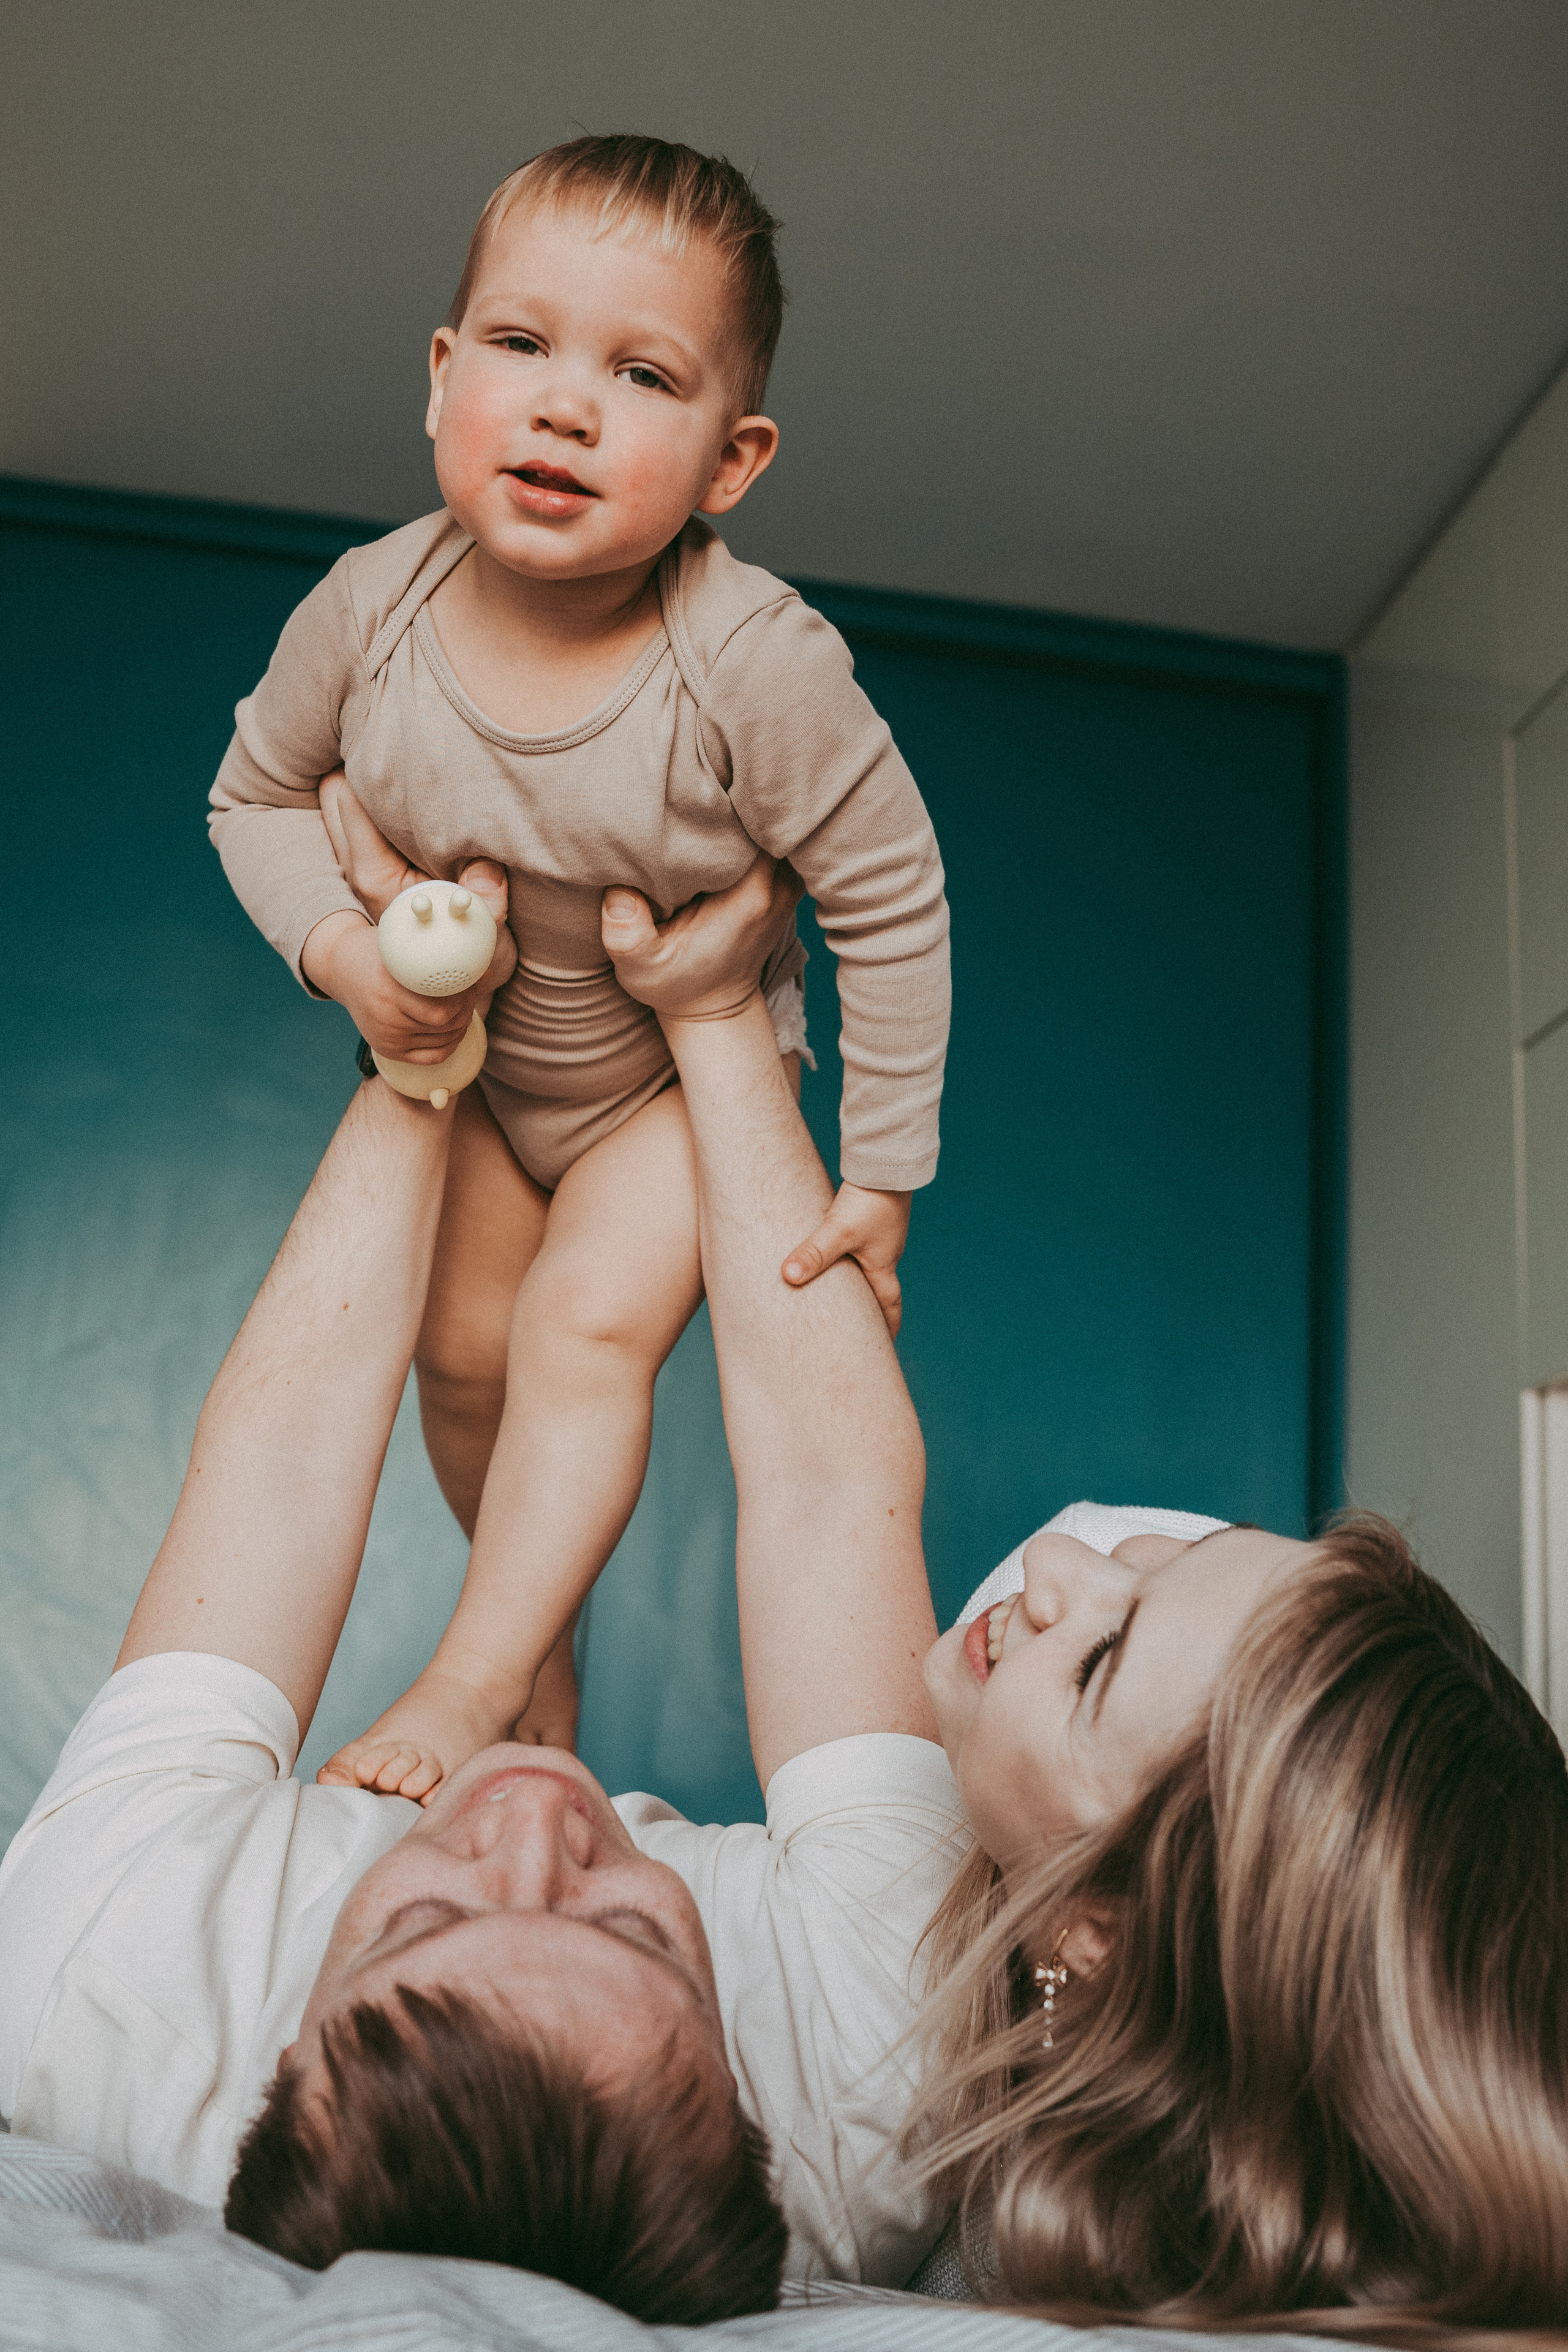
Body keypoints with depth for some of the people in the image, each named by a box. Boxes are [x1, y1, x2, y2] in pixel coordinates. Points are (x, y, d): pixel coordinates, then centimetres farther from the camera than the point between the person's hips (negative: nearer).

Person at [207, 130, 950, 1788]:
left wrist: (883, 1174, -17)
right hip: (460, 1052, 4)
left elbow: (890, 903, -22)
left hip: (681, 1066, -3)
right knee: (461, 1349, 10)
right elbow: (258, 795, -3)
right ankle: (537, 1613, 36)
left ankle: (472, 1682, -2)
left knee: (588, 1326, -18)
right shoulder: (368, 610, -24)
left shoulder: (757, 662, -34)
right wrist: (340, 949, -22)